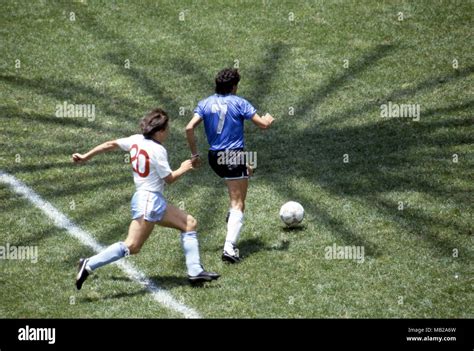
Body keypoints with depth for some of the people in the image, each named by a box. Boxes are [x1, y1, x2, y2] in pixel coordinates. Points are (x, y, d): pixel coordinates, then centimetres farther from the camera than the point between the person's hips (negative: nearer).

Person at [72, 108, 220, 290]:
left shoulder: (136, 140, 6)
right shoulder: (158, 150, -16)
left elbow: (110, 144, 12)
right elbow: (169, 178, -10)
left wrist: (85, 157, 21)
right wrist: (183, 168, 9)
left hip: (155, 201, 10)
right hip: (149, 201, -10)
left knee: (190, 223, 13)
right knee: (132, 246, -14)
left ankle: (195, 271, 11)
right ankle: (89, 265, -16)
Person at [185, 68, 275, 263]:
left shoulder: (205, 104, 5)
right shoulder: (238, 103, -6)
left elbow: (189, 128, -5)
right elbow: (263, 124, -6)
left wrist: (194, 154, 4)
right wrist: (269, 119, 18)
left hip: (214, 158, 6)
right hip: (234, 156, -6)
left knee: (247, 168, 36)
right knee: (238, 205, -2)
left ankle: (233, 214, 26)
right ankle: (229, 248, -15)